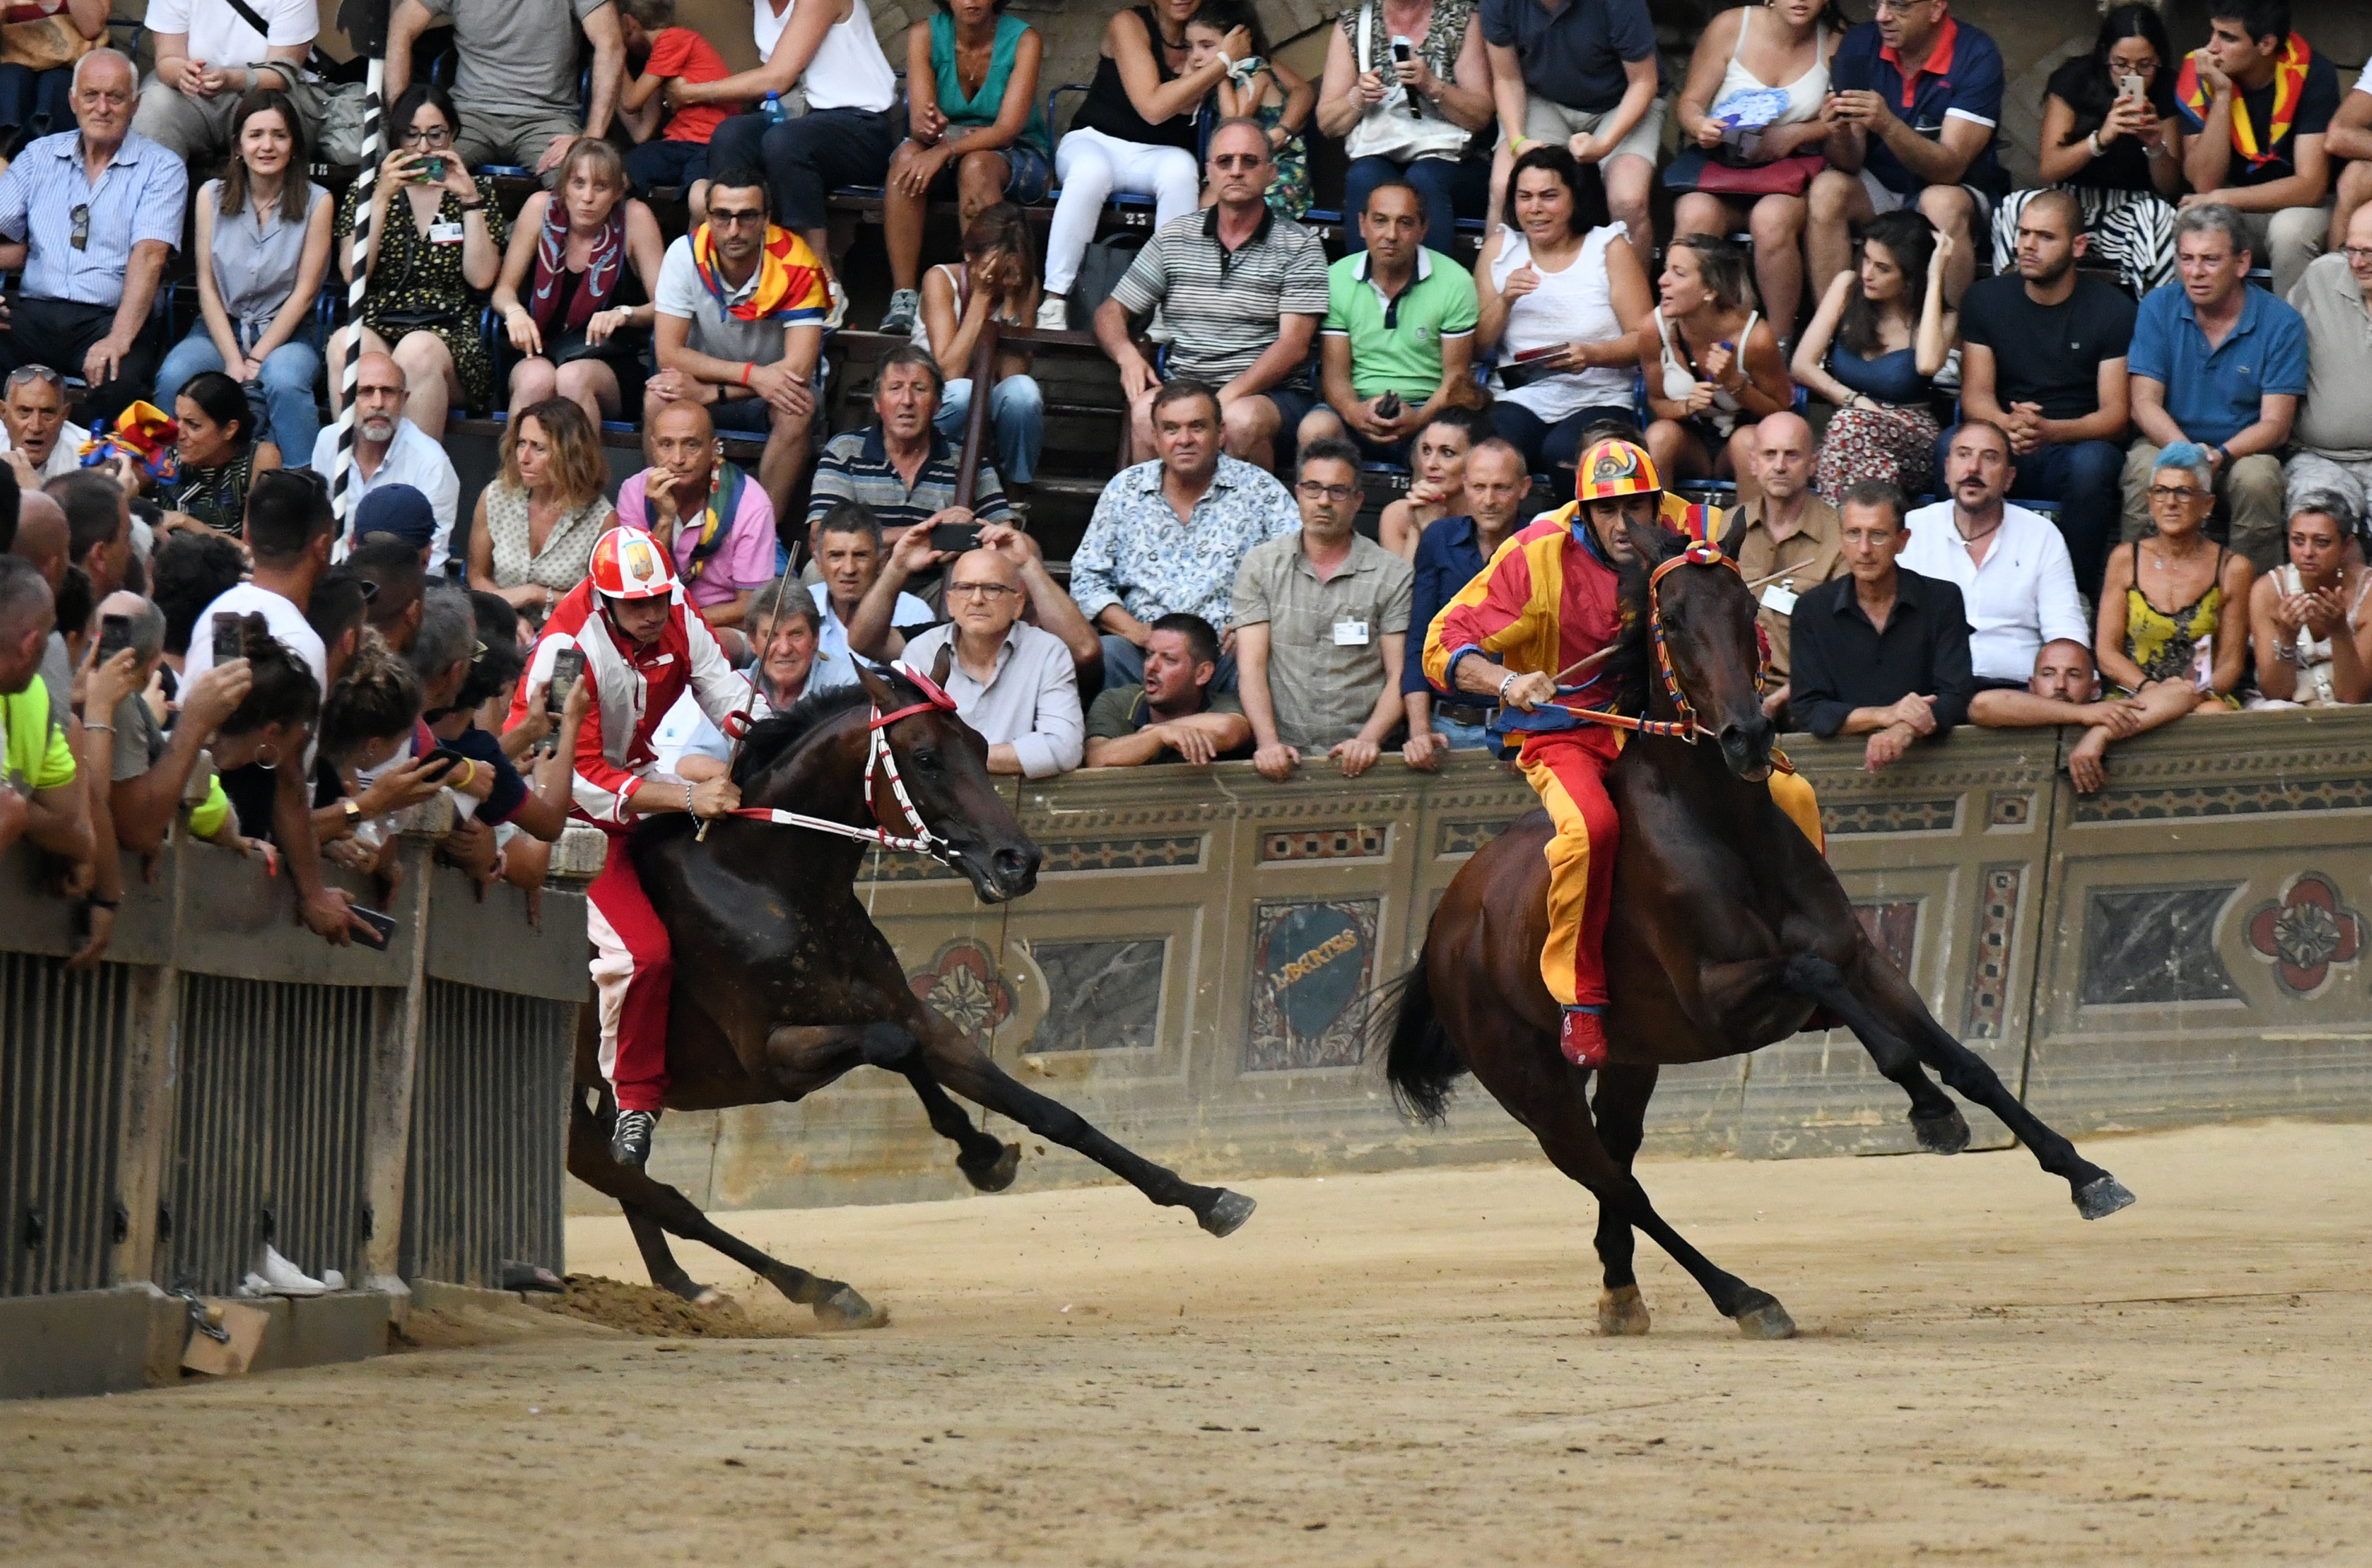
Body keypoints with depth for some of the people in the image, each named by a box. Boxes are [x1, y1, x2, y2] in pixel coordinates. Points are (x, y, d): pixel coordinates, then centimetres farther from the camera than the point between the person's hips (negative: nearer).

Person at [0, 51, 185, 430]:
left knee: (121, 381, -35)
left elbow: (148, 256, -8)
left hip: (108, 316, -3)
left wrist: (119, 339, -22)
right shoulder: (39, 156, 18)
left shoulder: (160, 168, 6)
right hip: (32, 311, 3)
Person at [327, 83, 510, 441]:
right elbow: (352, 273, 3)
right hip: (378, 327, 1)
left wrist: (470, 200, -2)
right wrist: (382, 196, -2)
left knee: (417, 350, -37)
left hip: (451, 336, -1)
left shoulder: (478, 191, 17)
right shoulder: (366, 191, 18)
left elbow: (482, 277, 3)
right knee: (347, 342, -35)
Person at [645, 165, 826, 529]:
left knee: (798, 411, -34)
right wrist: (751, 375, -31)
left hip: (770, 395, -1)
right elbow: (668, 354, -21)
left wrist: (709, 391, -32)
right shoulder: (686, 255, -17)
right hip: (704, 388, 1)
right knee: (658, 399, -30)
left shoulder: (796, 266, -21)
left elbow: (798, 368, -28)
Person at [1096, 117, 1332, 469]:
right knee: (1146, 411, -32)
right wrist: (1126, 354, -5)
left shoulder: (1298, 246, 4)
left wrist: (1231, 395, -20)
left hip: (1272, 392, -2)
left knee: (1241, 419, -37)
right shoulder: (1173, 238, 14)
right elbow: (1111, 312, 19)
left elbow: (1294, 344, -6)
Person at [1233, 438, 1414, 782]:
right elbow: (1251, 666, 3)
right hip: (1284, 755, 1)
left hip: (1358, 756, -1)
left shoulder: (1393, 576, 7)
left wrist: (1368, 739, -15)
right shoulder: (1260, 566, 11)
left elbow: (1400, 676, 3)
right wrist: (1268, 743, -13)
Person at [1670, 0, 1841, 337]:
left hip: (1792, 171, -1)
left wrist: (1794, 135, -15)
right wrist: (1700, 126, -21)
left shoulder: (1834, 42, 2)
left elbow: (1842, 125, 3)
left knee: (1772, 220, -35)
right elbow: (1689, 103, 2)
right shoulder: (1731, 27, 0)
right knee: (1694, 216, -33)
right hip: (1720, 165, 1)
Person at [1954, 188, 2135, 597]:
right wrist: (2007, 424, -25)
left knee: (2092, 463, -38)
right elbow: (1975, 395, 1)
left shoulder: (2112, 310, 0)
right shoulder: (1985, 299, 8)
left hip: (2076, 445, -2)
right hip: (2003, 453, 2)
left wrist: (2050, 430, -28)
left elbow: (2116, 414, -7)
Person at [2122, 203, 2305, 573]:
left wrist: (2220, 455, -30)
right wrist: (2186, 453, -26)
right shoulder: (2158, 308, -1)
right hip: (2168, 441, 1)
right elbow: (2144, 403, -6)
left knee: (2256, 479, -33)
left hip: (2242, 449, -1)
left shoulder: (2281, 324, -7)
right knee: (2144, 472, -31)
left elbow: (2275, 425, -10)